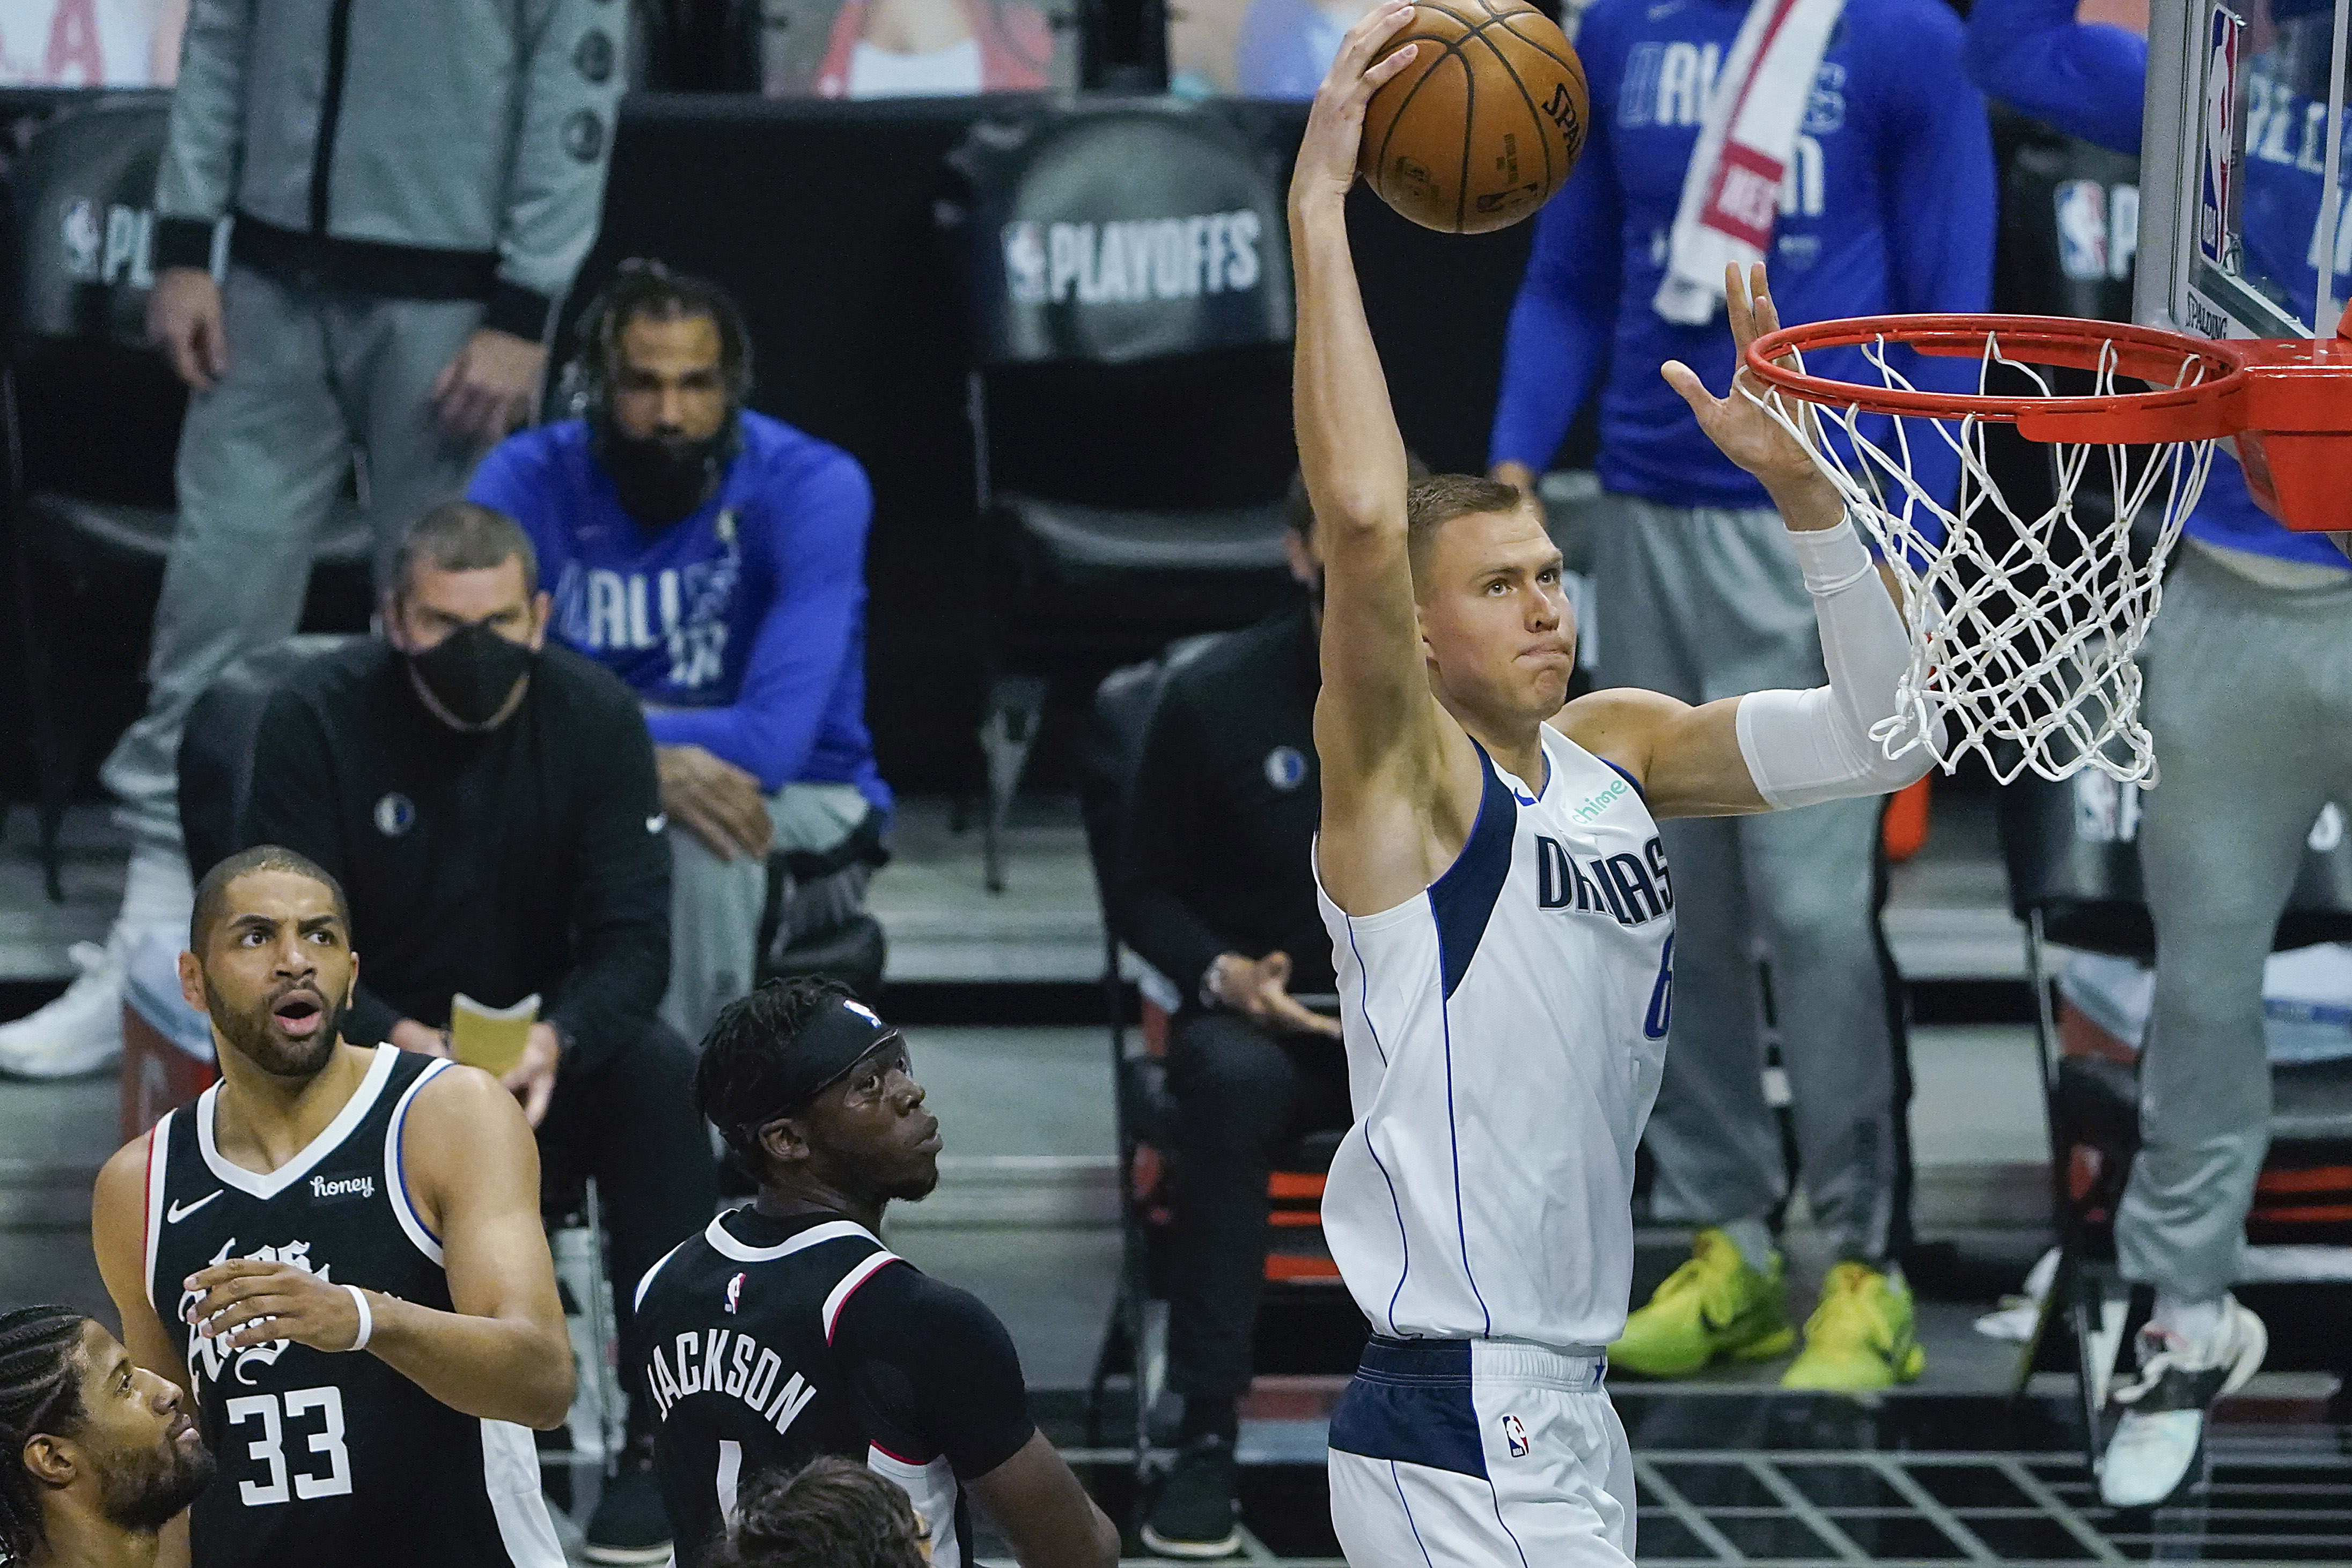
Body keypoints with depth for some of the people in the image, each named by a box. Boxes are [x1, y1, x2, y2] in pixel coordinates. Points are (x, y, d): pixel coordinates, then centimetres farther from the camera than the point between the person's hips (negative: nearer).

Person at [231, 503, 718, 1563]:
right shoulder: (316, 719, -13)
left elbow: (632, 940, -13)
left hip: (543, 1054, 1)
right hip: (371, 1044, -1)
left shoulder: (596, 719, -8)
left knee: (661, 1074, -30)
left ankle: (660, 1438, -25)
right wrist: (398, 1039, -35)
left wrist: (554, 1042, -35)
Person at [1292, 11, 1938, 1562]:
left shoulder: (1616, 753, 11)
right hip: (1457, 1435, -8)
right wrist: (1319, 207, -25)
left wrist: (1800, 484, -5)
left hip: (1568, 1421, 8)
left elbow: (1886, 731, 7)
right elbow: (1361, 512, -27)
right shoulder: (1398, 774, -10)